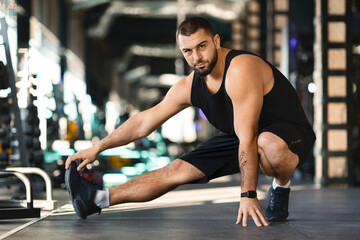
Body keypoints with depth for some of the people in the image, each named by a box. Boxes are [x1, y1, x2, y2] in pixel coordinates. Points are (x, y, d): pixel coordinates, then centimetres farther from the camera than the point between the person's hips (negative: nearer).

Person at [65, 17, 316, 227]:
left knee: (268, 144, -43)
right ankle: (98, 198, 10)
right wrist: (97, 148, 3)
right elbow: (144, 122, 5)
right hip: (240, 138, 7)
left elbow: (248, 138, -32)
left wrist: (248, 195, -31)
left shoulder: (240, 70, -30)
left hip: (290, 134, -7)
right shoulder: (189, 87, -5)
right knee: (176, 171, 1)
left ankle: (281, 190, -11)